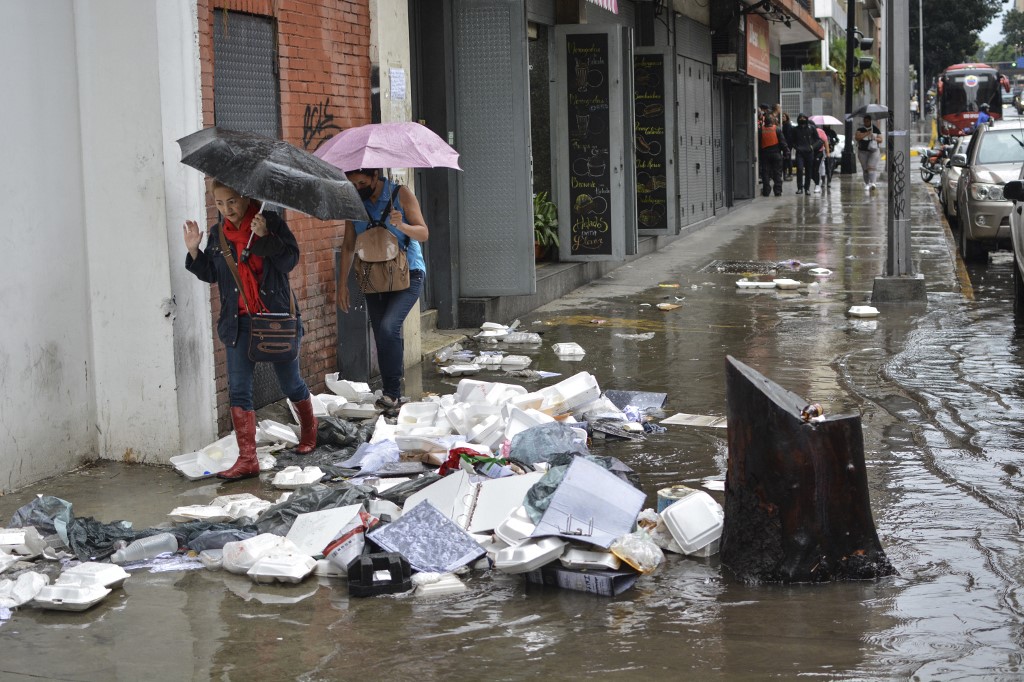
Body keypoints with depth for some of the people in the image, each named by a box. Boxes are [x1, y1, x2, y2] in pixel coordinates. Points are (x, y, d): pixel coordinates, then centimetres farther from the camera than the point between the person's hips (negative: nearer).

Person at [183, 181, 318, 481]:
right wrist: (194, 251, -2)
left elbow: (289, 261, -14)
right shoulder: (217, 234, 6)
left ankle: (309, 428, 41)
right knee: (238, 389, -7)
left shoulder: (271, 222, -7)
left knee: (290, 383, 11)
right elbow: (210, 274, 13)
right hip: (239, 322, 3)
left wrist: (265, 236, -26)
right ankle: (247, 459, -5)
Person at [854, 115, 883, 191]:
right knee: (865, 169, 3)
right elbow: (856, 137, -13)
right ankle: (867, 184, 13)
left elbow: (880, 139, 6)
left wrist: (875, 138, -15)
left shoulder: (875, 129, 5)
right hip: (863, 151, 2)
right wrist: (867, 134, -17)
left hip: (874, 151, -2)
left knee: (872, 167, -18)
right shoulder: (860, 129, 4)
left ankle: (872, 183, -32)